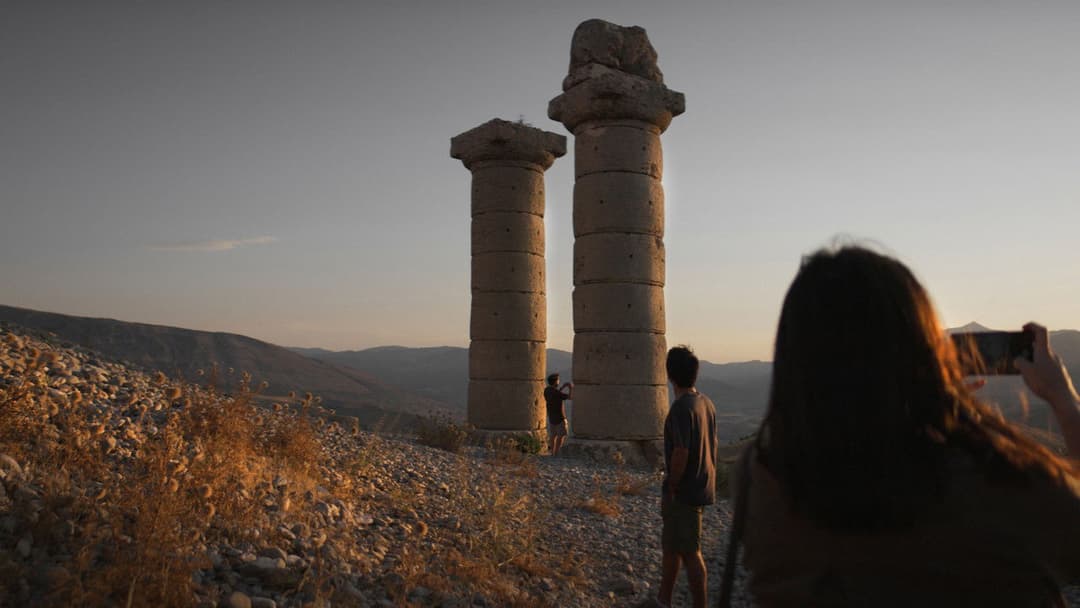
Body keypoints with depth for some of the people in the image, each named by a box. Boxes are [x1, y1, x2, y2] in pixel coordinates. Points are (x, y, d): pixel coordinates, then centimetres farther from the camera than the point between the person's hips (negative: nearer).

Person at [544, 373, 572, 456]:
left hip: (551, 416, 8)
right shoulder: (556, 392, -24)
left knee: (553, 435, 14)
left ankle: (552, 453, 17)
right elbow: (570, 397, -18)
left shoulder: (546, 390, 0)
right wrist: (571, 388, -2)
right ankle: (556, 454, -3)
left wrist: (563, 387, 16)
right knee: (561, 436, -1)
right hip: (559, 417, -8)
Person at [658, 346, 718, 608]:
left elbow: (681, 453, -25)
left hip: (684, 493, -9)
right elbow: (712, 444, 12)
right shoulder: (706, 403, 5)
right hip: (703, 487, 9)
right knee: (671, 544, 20)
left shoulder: (681, 407, -22)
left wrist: (670, 490, -15)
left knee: (689, 552, 2)